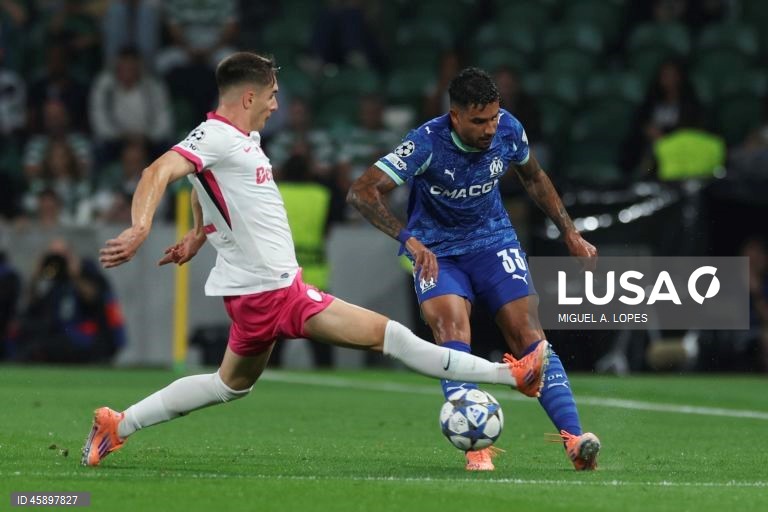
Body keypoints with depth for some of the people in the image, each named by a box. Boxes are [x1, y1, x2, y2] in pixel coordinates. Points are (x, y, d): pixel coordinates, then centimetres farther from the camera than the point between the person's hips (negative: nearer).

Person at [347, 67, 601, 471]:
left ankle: (574, 439, -16)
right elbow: (362, 191, -31)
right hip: (436, 252, -3)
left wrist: (569, 232, 10)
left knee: (528, 334, -11)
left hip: (494, 242, 3)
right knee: (452, 329, -26)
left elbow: (533, 178, 11)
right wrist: (408, 239, -43)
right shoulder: (427, 143, -26)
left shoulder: (508, 130, -12)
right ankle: (476, 447, -30)